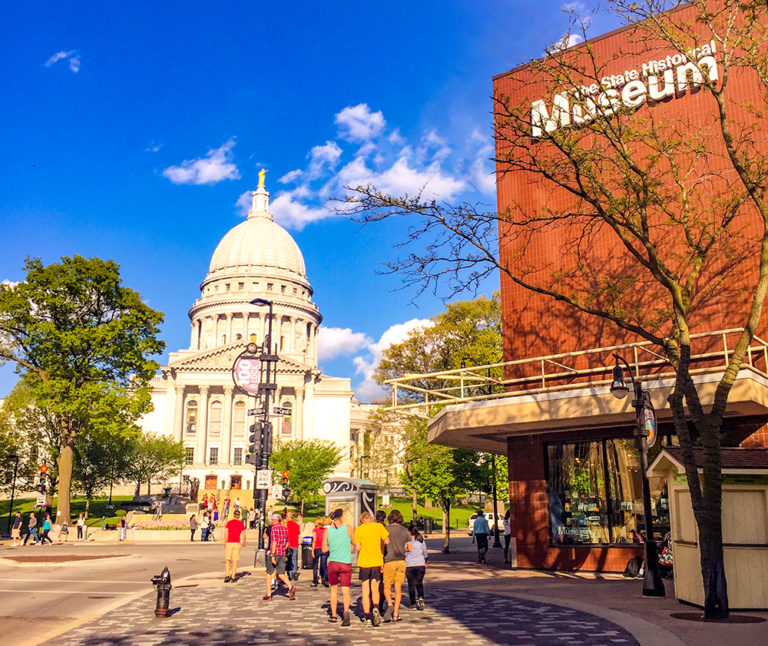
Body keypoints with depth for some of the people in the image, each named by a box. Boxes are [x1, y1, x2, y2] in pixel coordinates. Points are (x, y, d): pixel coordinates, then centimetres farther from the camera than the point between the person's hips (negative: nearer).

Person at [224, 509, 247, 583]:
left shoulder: (229, 522, 1)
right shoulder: (241, 524, 4)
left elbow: (226, 533, -7)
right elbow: (243, 535, 4)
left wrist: (225, 542, 1)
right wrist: (243, 543, 19)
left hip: (229, 543, -1)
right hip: (237, 543, 1)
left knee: (227, 560, 7)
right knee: (235, 561, 5)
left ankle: (227, 575, -3)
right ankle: (233, 577, 5)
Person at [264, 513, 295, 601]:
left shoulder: (274, 528, -9)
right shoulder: (285, 528, 12)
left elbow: (274, 542, -17)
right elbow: (287, 542, 16)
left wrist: (272, 555, -20)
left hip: (274, 553, -6)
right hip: (282, 554, 6)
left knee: (269, 573, 9)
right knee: (281, 574, 8)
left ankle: (268, 595, 13)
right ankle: (291, 588, -15)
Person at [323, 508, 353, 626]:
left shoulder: (327, 531, -2)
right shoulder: (347, 528, -6)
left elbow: (324, 549, 3)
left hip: (332, 563, 2)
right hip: (346, 564, -2)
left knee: (333, 589, 20)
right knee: (345, 591, 0)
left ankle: (334, 615, 25)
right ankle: (346, 611, -25)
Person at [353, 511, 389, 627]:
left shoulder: (358, 529, 0)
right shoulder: (379, 526, 1)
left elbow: (357, 547, -5)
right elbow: (387, 541, -4)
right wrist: (382, 554, 10)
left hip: (364, 562, 0)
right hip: (377, 562, 0)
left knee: (365, 592, 9)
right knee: (375, 590, 12)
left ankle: (367, 617, 7)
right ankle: (376, 608, -14)